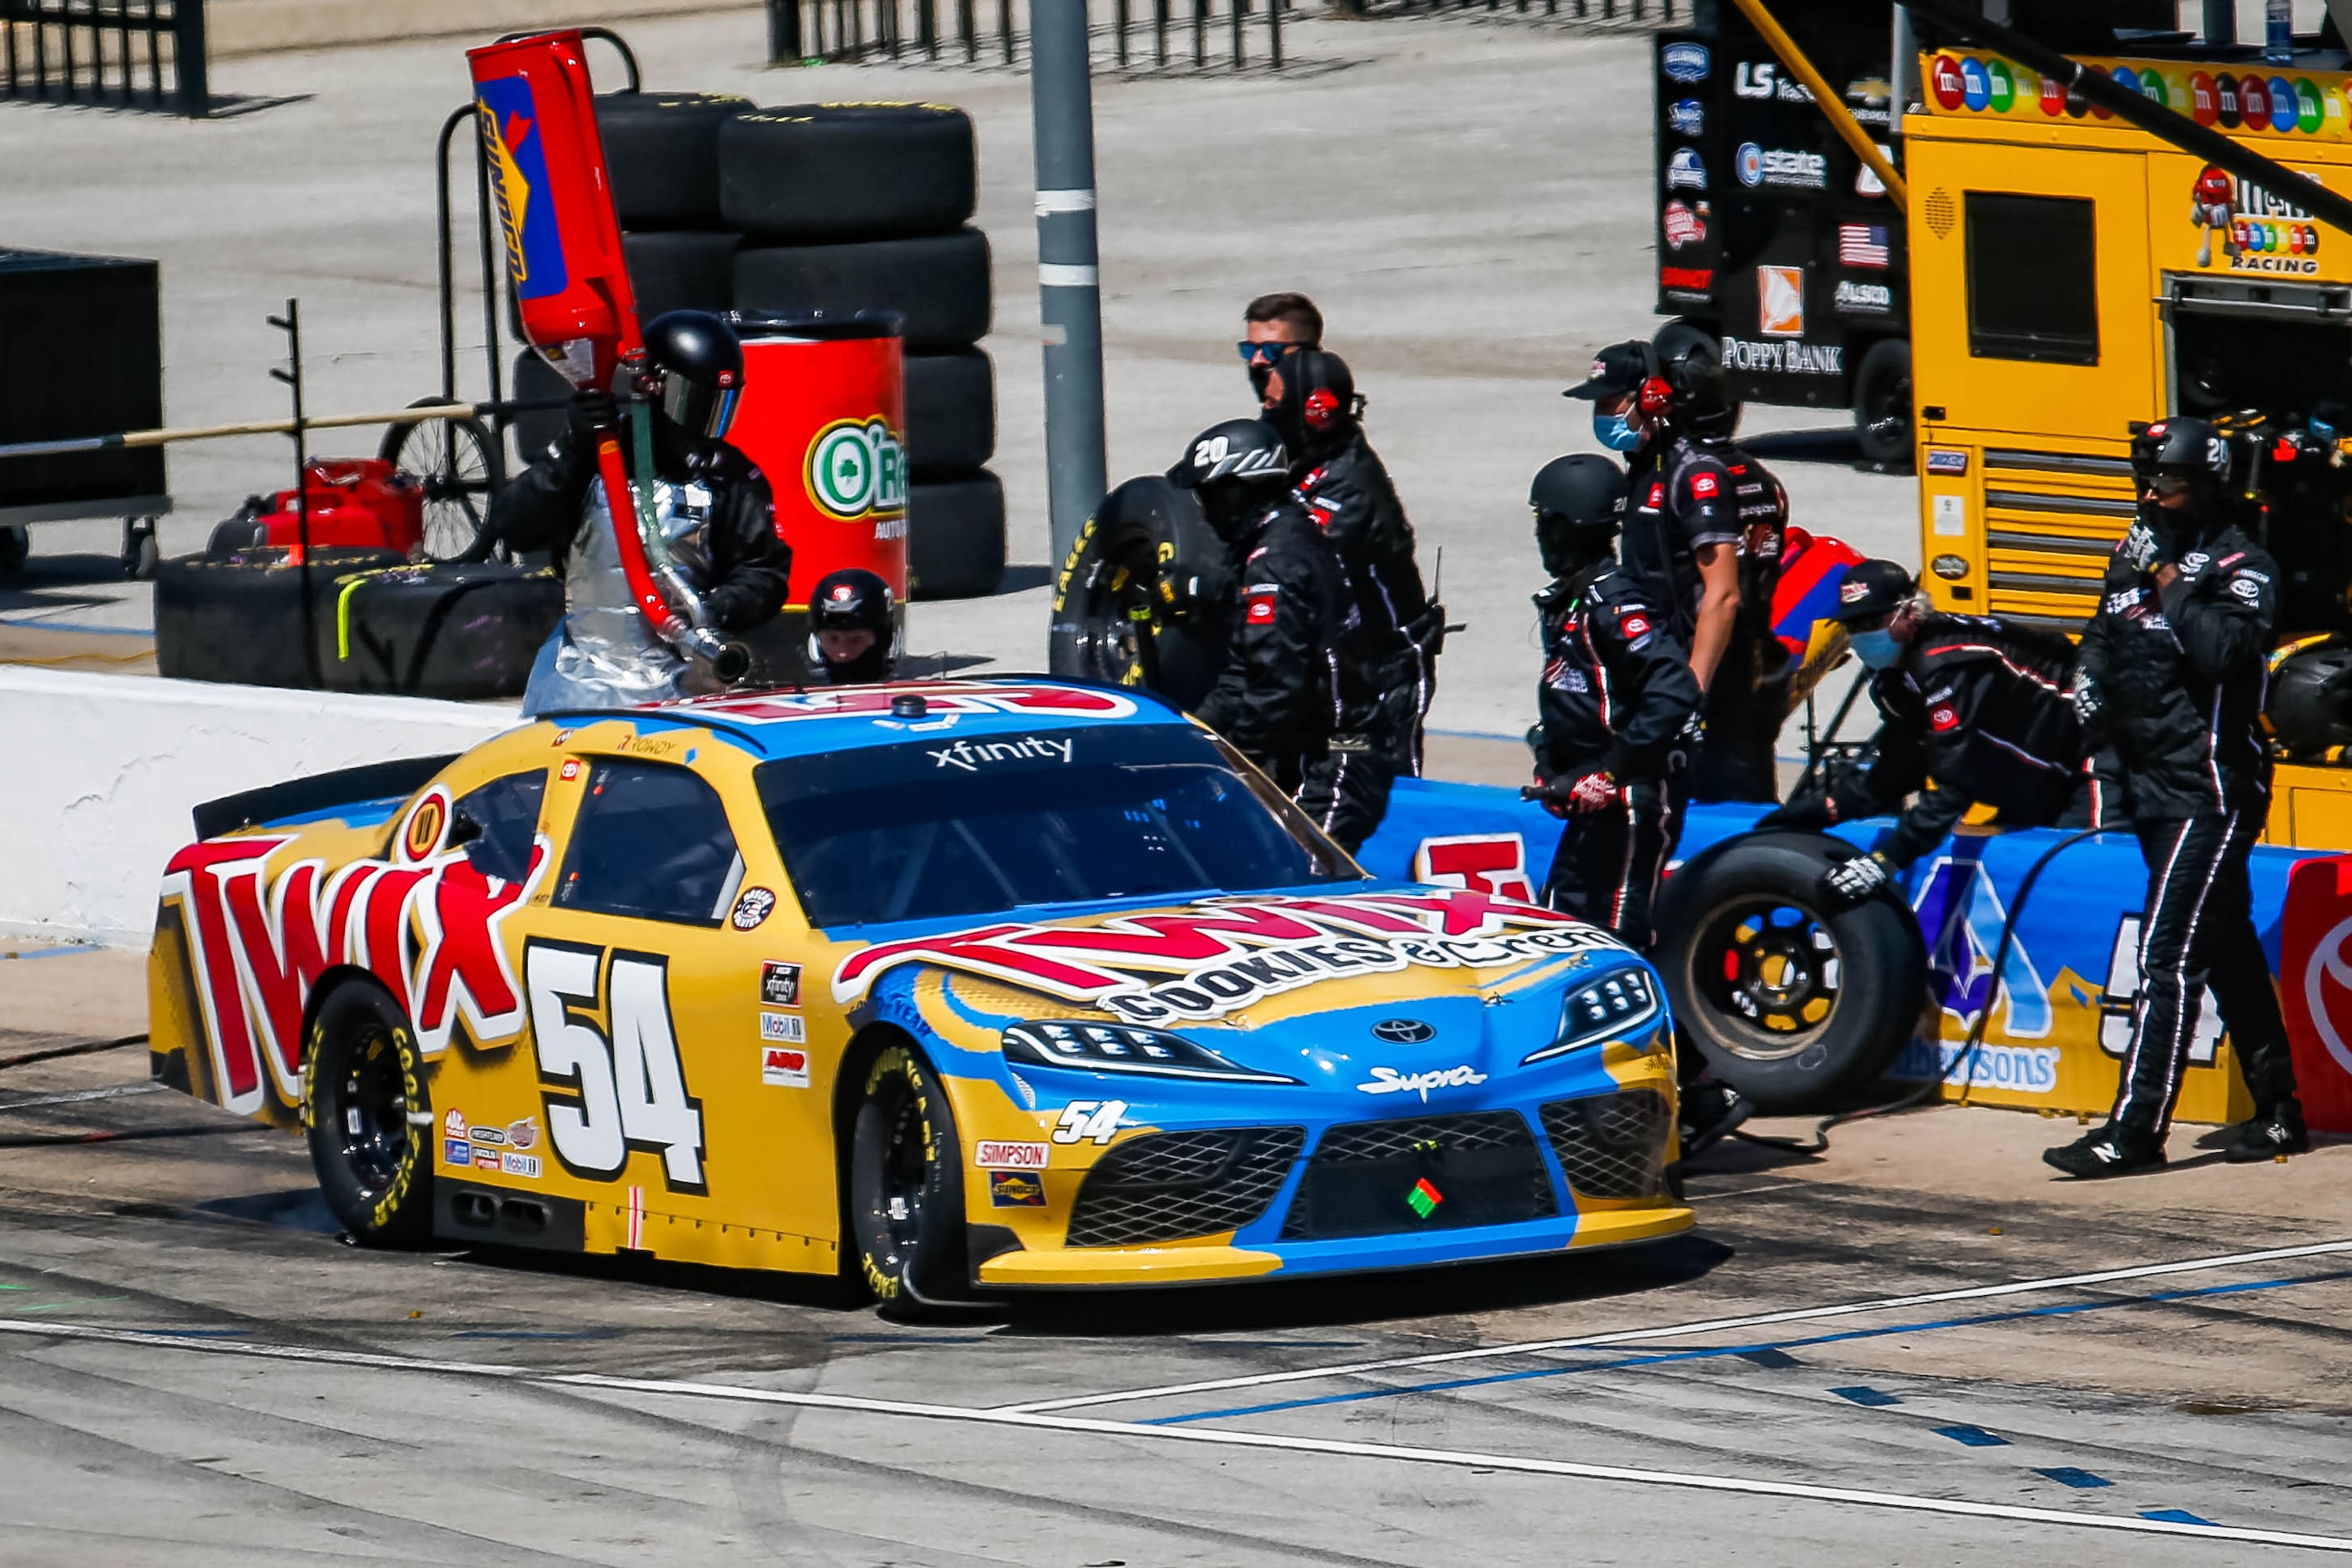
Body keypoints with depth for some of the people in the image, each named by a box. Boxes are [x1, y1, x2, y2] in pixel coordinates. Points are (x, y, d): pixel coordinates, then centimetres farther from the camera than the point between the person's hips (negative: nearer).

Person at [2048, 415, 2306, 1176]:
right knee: (2227, 949, 15)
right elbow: (2102, 642, 26)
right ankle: (2278, 1112, 22)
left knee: (2168, 955, -13)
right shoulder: (2135, 555, 14)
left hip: (2210, 787, -9)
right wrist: (2091, 689, 6)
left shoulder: (2240, 564, -10)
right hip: (2154, 786, 9)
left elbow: (2224, 649, -27)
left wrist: (2173, 587, -19)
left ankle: (2136, 1129, -15)